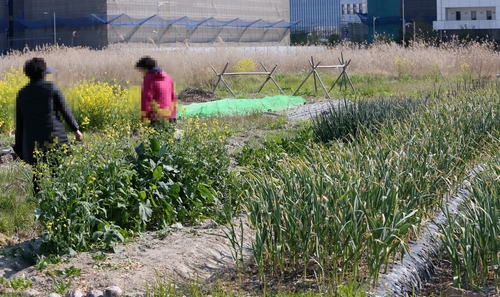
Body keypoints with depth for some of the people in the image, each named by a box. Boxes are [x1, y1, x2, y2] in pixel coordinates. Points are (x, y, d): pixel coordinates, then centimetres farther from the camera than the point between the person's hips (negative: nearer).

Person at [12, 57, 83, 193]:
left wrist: (19, 146, 15)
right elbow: (65, 111, -4)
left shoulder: (22, 94, 6)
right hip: (53, 137, -3)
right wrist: (76, 129, 6)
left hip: (33, 141, 3)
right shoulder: (52, 88, -5)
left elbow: (19, 122, 9)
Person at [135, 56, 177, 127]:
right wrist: (173, 115, 22)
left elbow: (146, 98, -13)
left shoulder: (149, 78, -8)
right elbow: (173, 97, 18)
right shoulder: (167, 77, 14)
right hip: (168, 116, 7)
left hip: (157, 116, -7)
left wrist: (144, 119, -13)